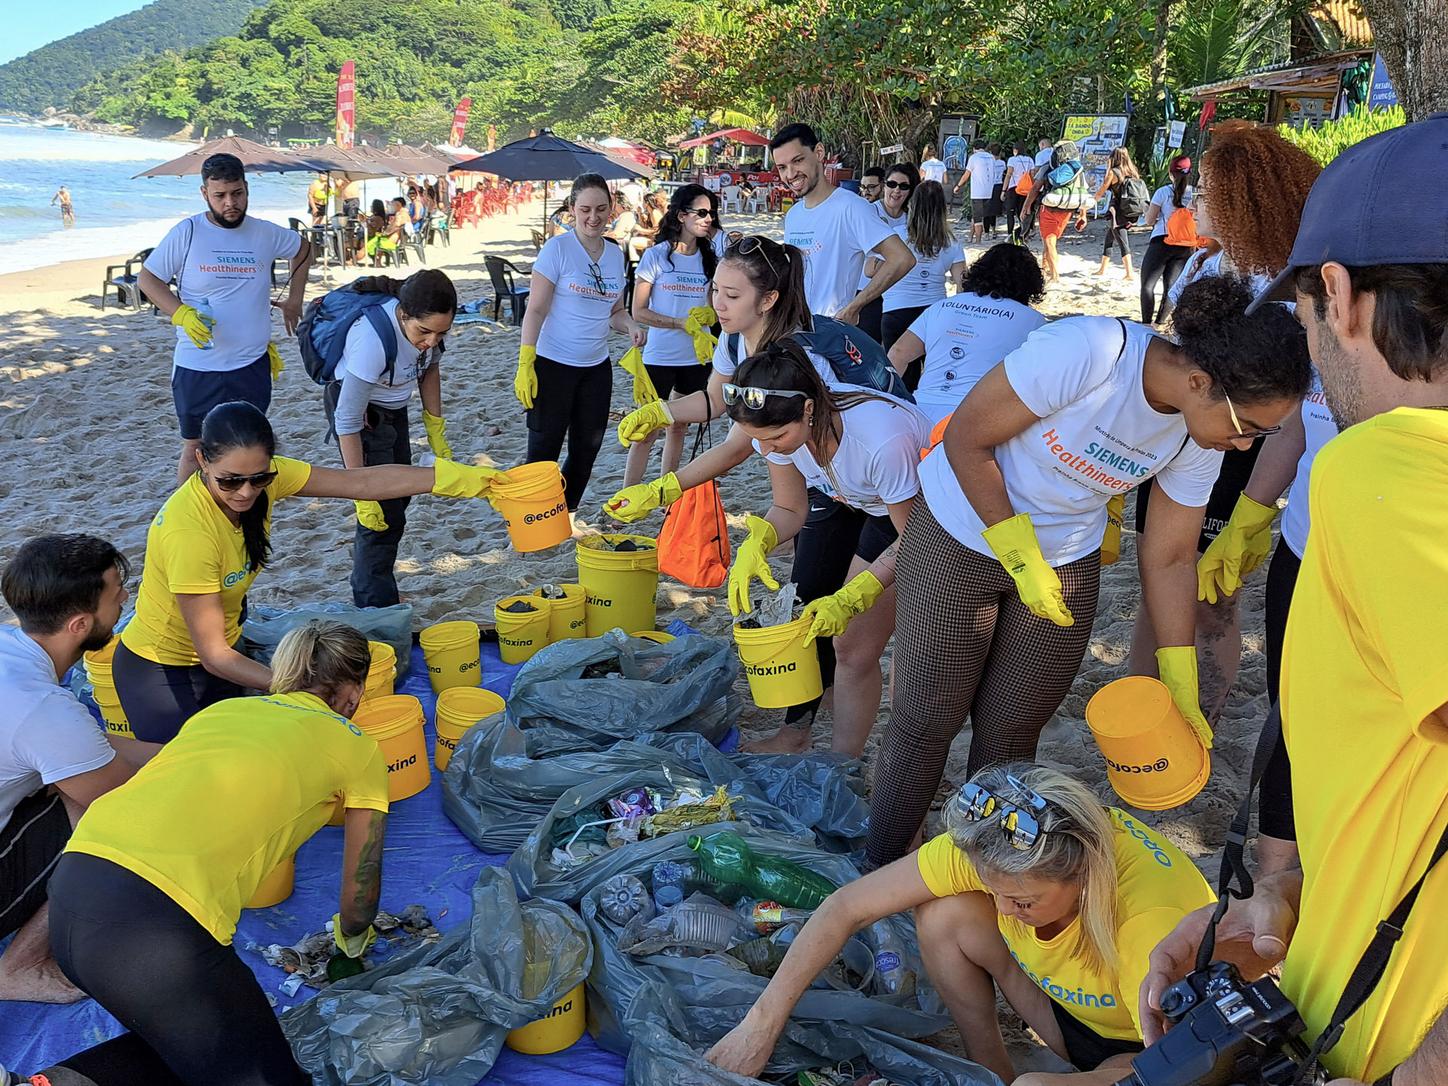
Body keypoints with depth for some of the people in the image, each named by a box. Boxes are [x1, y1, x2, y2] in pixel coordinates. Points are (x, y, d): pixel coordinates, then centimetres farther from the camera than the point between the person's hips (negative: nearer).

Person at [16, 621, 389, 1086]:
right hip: (157, 921, -7)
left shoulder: (220, 709, 25)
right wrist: (351, 937, 44)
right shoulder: (356, 746, 12)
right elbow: (360, 892, 21)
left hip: (68, 891, 7)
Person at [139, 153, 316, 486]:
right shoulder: (186, 232, -6)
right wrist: (182, 314, -17)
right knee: (195, 447, 8)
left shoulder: (265, 233, 2)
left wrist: (294, 300, 15)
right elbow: (148, 278, -1)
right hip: (197, 367, -2)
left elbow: (304, 248, 22)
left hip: (252, 366, 2)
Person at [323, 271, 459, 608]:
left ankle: (367, 586, 35)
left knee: (398, 497, 18)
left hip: (393, 406, 8)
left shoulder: (428, 322, -21)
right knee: (384, 515, -12)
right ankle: (376, 612, -2)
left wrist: (435, 428, 0)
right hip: (356, 406, -8)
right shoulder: (373, 340, -40)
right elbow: (348, 421, -33)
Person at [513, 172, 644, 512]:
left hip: (596, 367, 6)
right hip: (553, 365, -6)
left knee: (587, 449, 12)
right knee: (543, 452, -2)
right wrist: (525, 365, -20)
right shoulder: (557, 248, -11)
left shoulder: (615, 254, 7)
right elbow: (536, 310, -12)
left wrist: (631, 326, -8)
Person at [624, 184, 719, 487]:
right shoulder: (656, 256, -7)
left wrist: (707, 316, -9)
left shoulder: (709, 259, 6)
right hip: (660, 357, -5)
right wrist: (679, 322, -18)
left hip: (696, 358, 5)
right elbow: (638, 311, -7)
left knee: (678, 428, 13)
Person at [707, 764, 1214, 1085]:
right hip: (1073, 1003, 5)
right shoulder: (992, 843, -26)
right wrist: (761, 1024, -24)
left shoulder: (1151, 915, -39)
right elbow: (847, 906, -21)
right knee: (942, 915, -18)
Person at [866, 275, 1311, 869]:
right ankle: (880, 872, 21)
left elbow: (1170, 557, -1)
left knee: (1011, 733, 8)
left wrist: (1181, 688, -2)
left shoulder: (1202, 438, -11)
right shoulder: (1083, 352, -31)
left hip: (1065, 563, 5)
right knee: (926, 721, 1)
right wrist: (1020, 558, -21)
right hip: (961, 535, -4)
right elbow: (966, 439, -22)